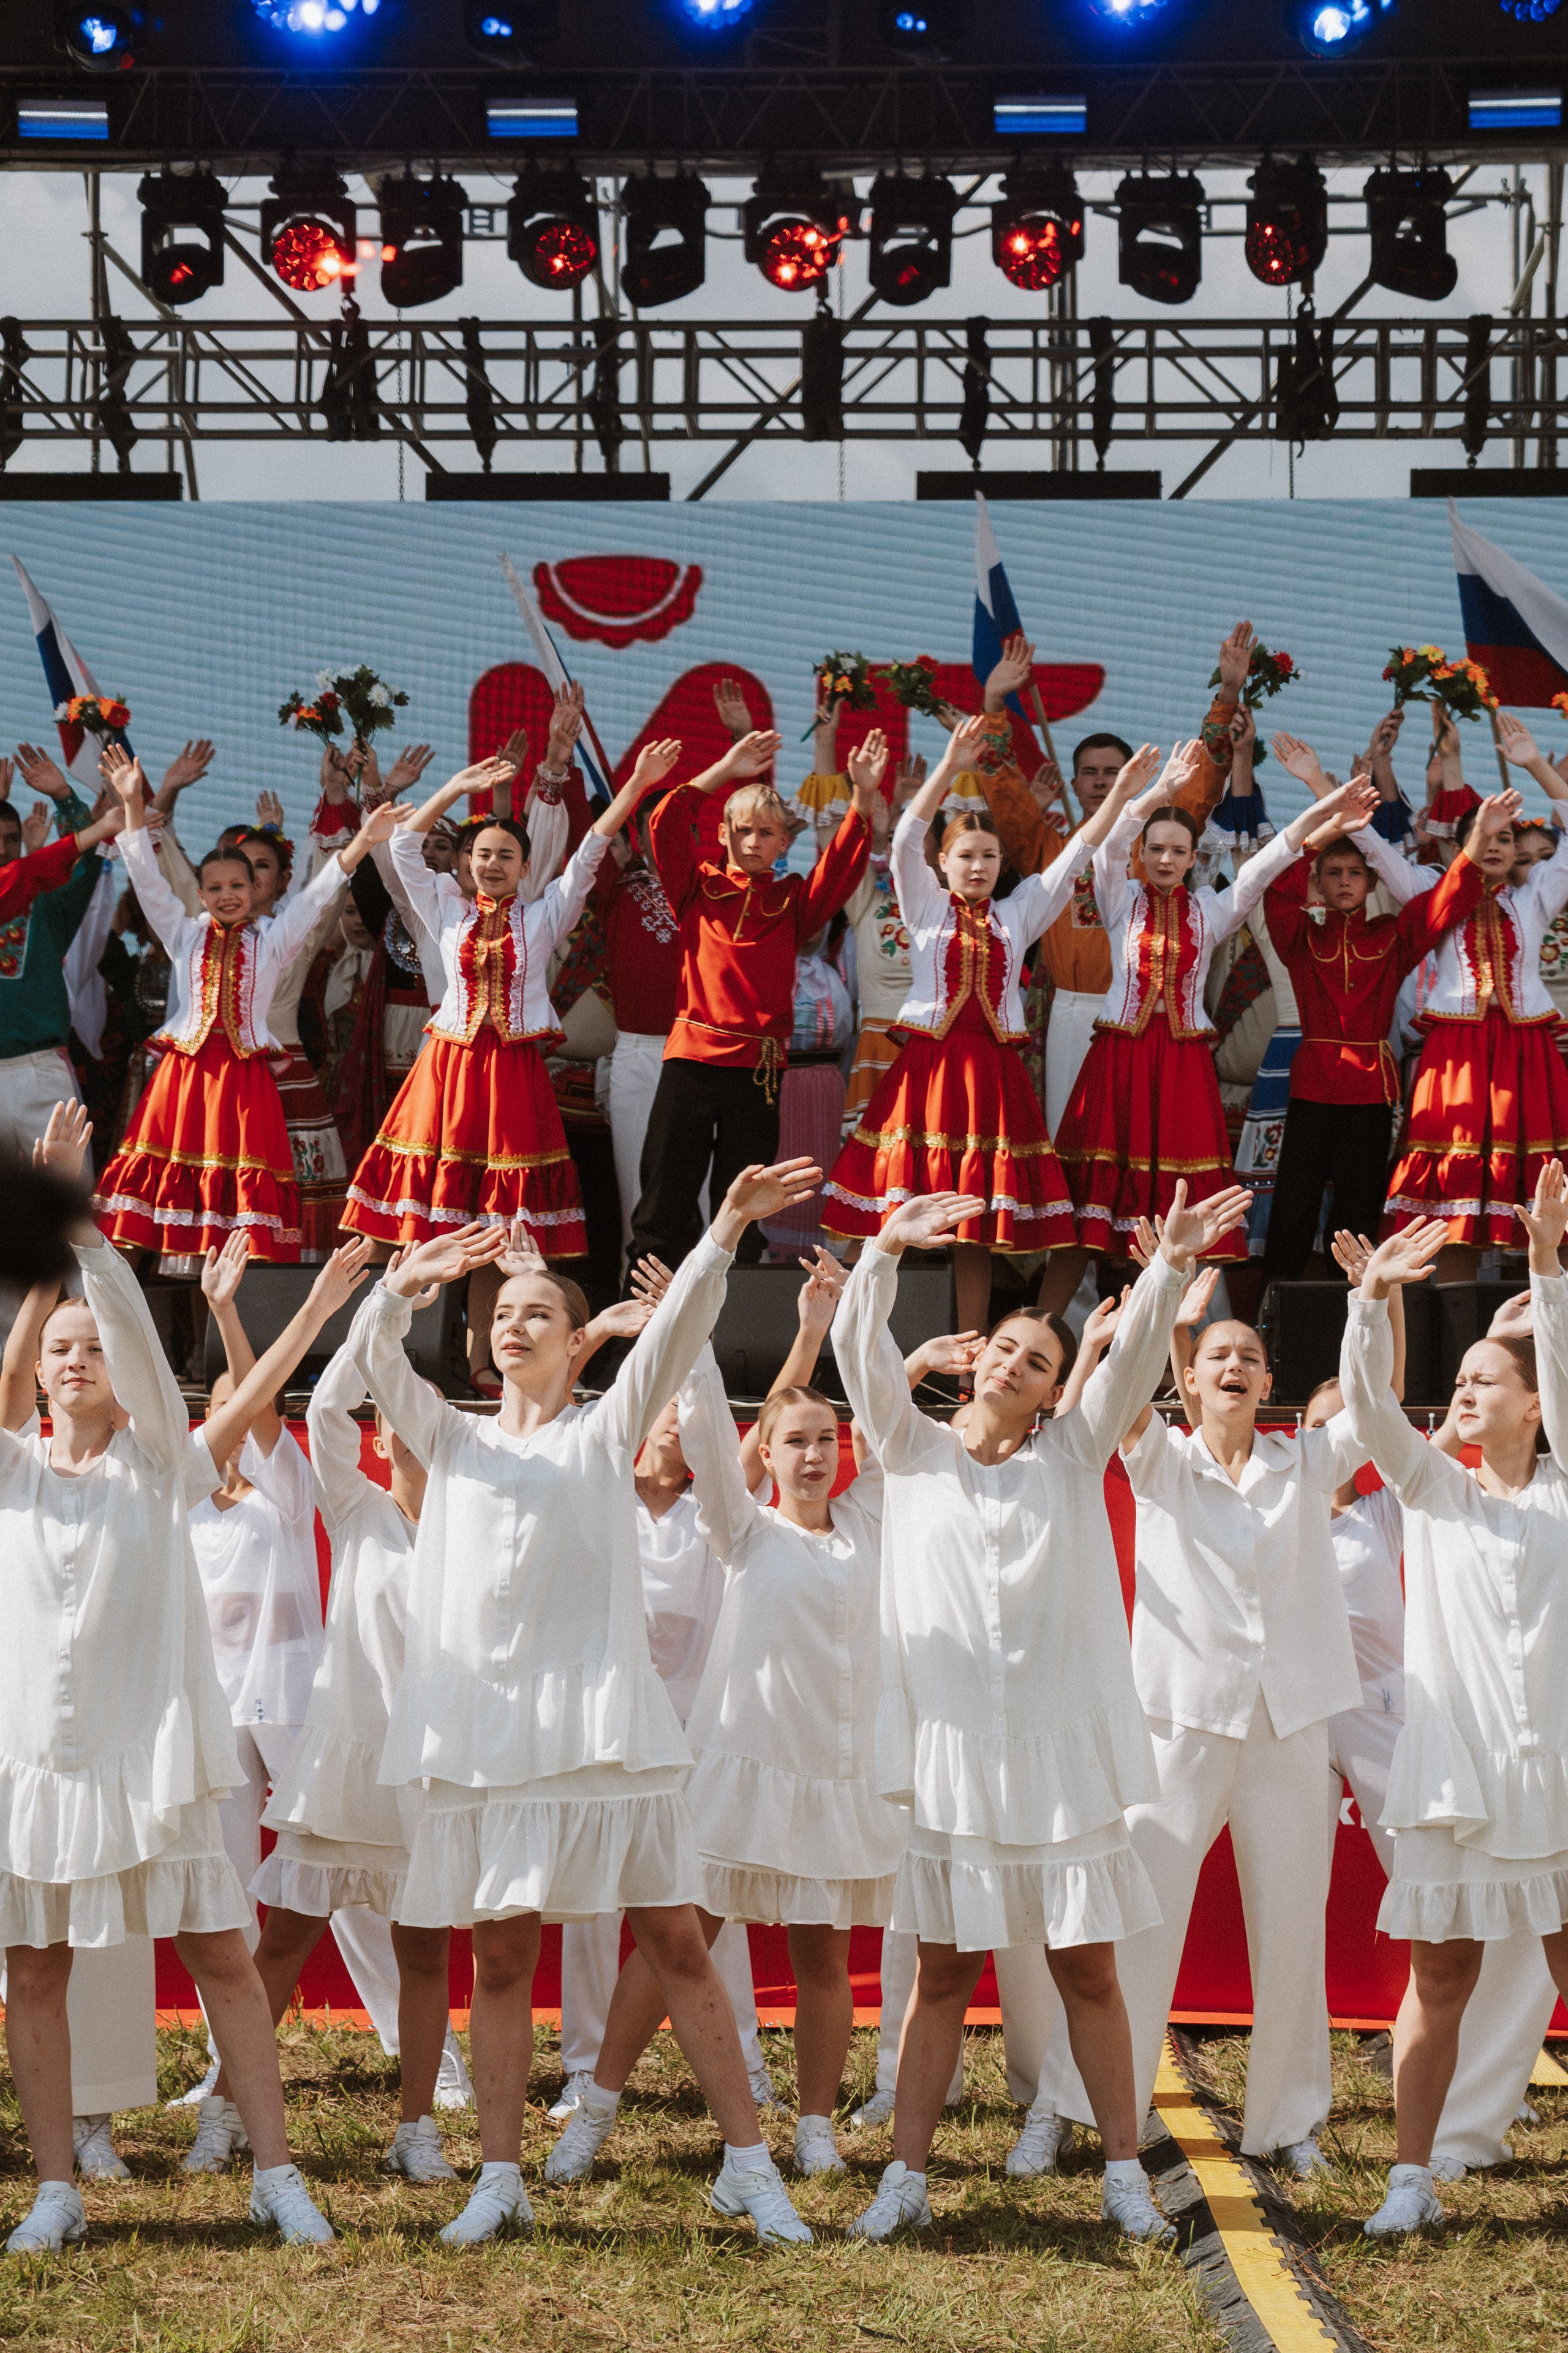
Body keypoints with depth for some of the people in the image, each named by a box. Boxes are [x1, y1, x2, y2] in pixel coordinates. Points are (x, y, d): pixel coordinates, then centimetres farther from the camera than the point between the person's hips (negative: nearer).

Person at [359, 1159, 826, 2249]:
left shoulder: (607, 1431, 11)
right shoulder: (453, 1440, 17)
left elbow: (674, 1334, -4)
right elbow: (382, 1369, 1)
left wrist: (725, 1234, -19)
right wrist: (406, 1284, -19)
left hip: (598, 1715, -2)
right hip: (480, 1725, 2)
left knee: (676, 1941, -2)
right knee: (501, 1956, 4)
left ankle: (749, 2163, 3)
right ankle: (501, 2178, 12)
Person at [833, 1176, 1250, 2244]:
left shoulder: (1073, 1456, 9)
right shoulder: (916, 1451, 8)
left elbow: (1136, 1359, -5)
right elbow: (861, 1353, -6)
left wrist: (1170, 1271, -21)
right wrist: (884, 1255, -23)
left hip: (1063, 1752, 0)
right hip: (951, 1746, 0)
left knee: (1088, 1968, 4)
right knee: (945, 1973, 4)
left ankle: (1126, 2173, 12)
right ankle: (907, 2175, 10)